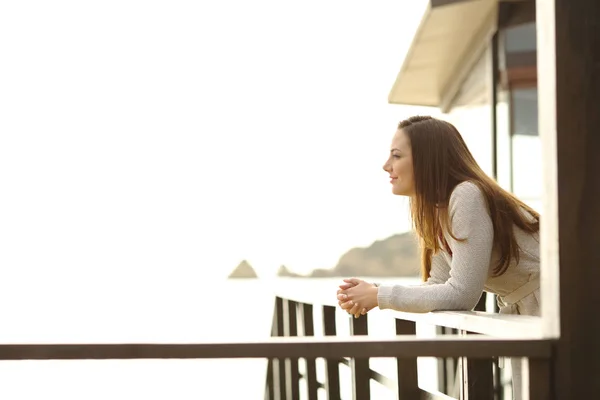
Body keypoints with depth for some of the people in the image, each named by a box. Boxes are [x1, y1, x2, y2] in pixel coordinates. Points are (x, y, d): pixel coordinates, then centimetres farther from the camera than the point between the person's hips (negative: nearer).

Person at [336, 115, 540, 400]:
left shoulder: (467, 196, -24)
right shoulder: (438, 208, 4)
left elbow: (460, 294, -27)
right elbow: (439, 285, 2)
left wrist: (380, 296, -20)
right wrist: (368, 294, -11)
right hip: (518, 314, 8)